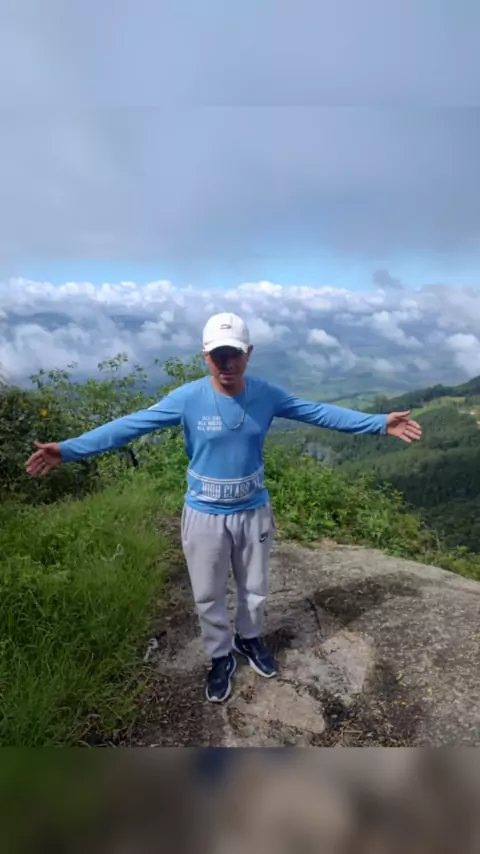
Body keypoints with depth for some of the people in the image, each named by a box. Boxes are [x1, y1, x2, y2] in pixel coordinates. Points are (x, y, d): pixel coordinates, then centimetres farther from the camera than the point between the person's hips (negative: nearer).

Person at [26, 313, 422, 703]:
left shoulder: (267, 394, -12)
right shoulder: (187, 398, -19)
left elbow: (320, 413, -7)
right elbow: (130, 425, -18)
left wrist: (380, 423, -11)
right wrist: (69, 450, -23)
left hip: (254, 512, 2)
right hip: (205, 516, -1)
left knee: (254, 587, 22)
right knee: (209, 595, 16)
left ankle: (250, 639, 52)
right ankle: (221, 657, 44)